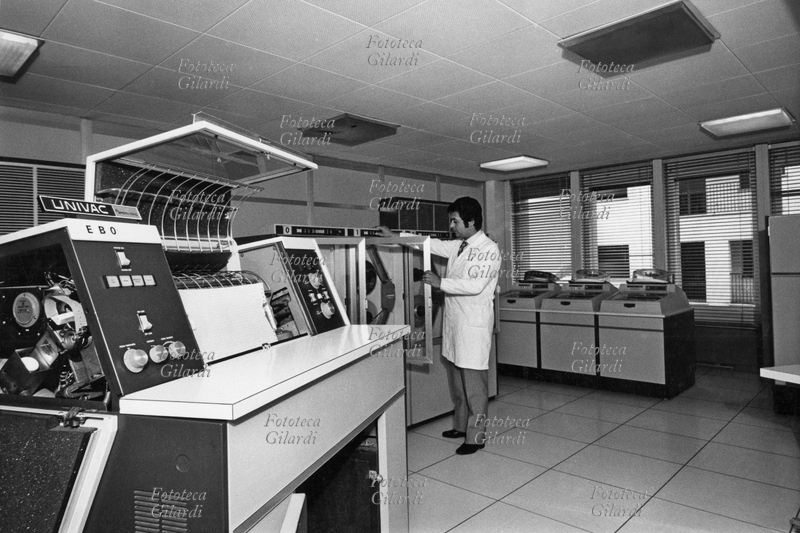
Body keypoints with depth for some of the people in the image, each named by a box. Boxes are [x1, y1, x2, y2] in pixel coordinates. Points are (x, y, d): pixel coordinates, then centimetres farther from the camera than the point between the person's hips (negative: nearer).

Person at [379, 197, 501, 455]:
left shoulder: (488, 249, -12)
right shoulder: (457, 246, 11)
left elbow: (475, 286, -22)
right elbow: (430, 244, 19)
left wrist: (440, 283, -19)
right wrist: (394, 236, 16)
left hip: (474, 325, -8)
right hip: (453, 321, 8)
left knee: (474, 381, 0)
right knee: (455, 377, 17)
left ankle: (476, 436, 13)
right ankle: (461, 425, 32)